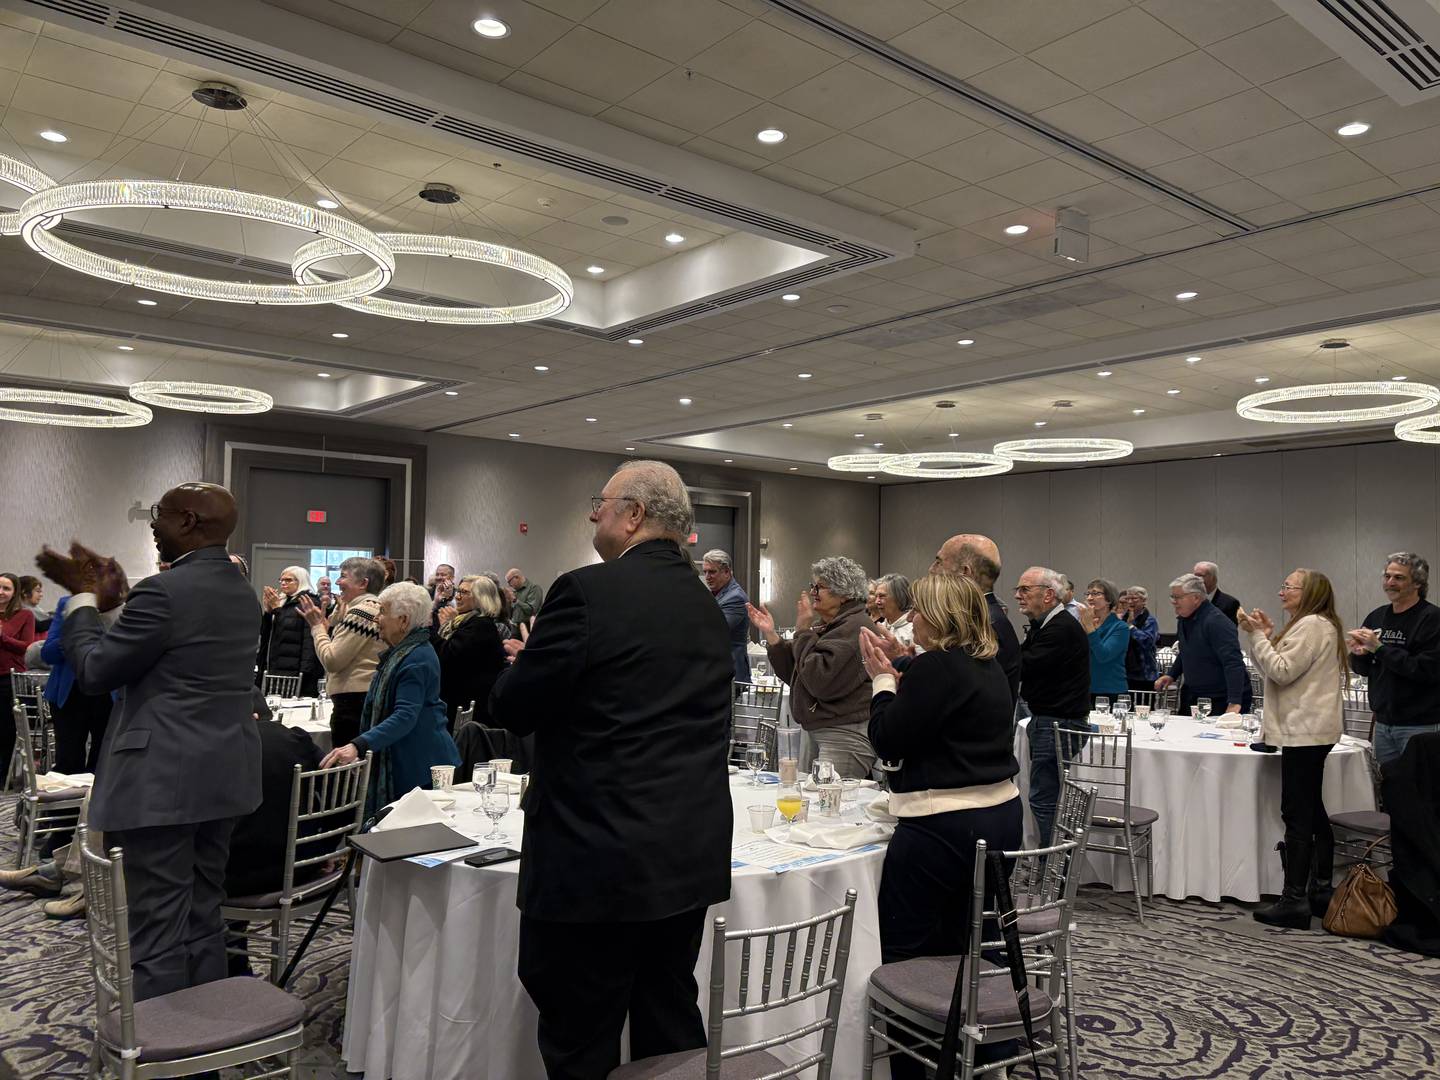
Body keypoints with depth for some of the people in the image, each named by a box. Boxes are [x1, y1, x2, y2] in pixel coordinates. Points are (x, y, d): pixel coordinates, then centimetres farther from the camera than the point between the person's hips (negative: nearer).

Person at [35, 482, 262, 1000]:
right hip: (223, 777, 9)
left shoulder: (164, 591, -17)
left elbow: (94, 671, -8)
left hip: (162, 782, -8)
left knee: (156, 934, 0)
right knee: (203, 919, 17)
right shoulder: (243, 593, 10)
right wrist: (110, 597, 19)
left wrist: (85, 599, 5)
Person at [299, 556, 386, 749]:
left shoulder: (361, 611, -13)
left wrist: (317, 626, -4)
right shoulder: (378, 607, 16)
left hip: (354, 700, -10)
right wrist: (325, 625, 12)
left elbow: (331, 660, -15)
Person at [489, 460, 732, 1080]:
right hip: (693, 858, 8)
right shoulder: (707, 604, 8)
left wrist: (526, 664, 11)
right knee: (671, 1028, 20)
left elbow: (513, 710, -12)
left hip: (598, 861, -7)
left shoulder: (589, 592, -15)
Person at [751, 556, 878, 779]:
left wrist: (803, 631, -15)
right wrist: (770, 634, 7)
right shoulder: (823, 625, 15)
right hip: (815, 733, 9)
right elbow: (793, 674, 18)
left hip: (845, 739, -9)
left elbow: (822, 681, -24)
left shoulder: (856, 627, -15)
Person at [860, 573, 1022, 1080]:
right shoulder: (989, 666, 12)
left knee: (907, 956, 1)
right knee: (964, 949, 19)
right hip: (1001, 815, 10)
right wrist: (898, 678, 13)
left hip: (944, 828, -10)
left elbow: (888, 741, -13)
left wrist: (882, 679, -2)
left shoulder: (934, 667, -16)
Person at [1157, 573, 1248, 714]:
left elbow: (1233, 664, -27)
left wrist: (1234, 703, -33)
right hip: (1194, 696, 8)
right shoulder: (1183, 619, 7)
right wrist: (1171, 675, 12)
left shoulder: (1216, 622, -21)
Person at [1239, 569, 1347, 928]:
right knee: (1313, 812, 14)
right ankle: (1321, 891, 22)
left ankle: (1294, 900, -7)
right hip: (1308, 730, 11)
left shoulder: (1312, 625, -13)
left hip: (1305, 731, -11)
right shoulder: (1310, 625, 20)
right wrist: (1265, 634, 7)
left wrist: (1258, 635, -12)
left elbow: (1281, 671, -18)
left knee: (1297, 815, -9)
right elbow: (1275, 670, 17)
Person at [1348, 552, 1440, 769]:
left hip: (1419, 726, -6)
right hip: (1383, 722, 6)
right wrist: (1358, 654, -8)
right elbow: (1363, 670, 15)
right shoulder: (1377, 616, 9)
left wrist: (1379, 648, -19)